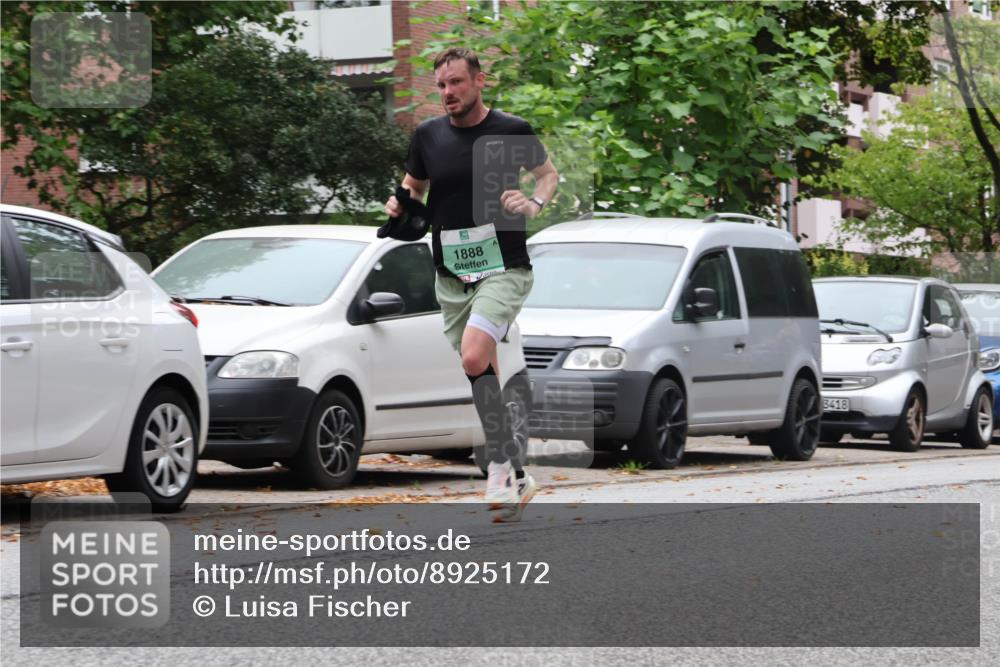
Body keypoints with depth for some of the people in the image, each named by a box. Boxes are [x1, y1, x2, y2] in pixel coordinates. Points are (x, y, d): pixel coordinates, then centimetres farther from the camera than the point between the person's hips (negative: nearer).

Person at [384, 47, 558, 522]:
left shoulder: (512, 131, -4)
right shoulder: (427, 136, 5)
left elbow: (549, 173, 12)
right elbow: (414, 186, 21)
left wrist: (533, 203, -8)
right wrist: (400, 204, -2)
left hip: (504, 269, -5)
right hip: (451, 277, 5)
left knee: (474, 356, -26)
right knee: (484, 378, 8)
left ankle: (502, 467, -21)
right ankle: (516, 475, 18)